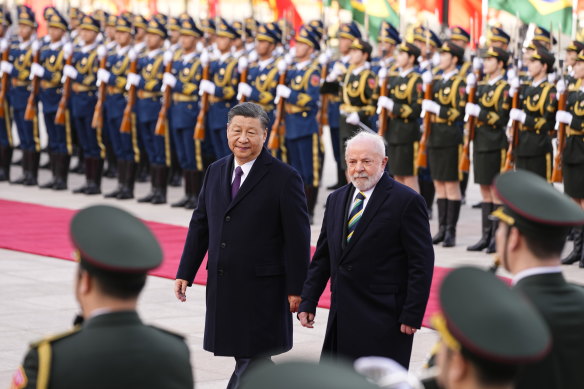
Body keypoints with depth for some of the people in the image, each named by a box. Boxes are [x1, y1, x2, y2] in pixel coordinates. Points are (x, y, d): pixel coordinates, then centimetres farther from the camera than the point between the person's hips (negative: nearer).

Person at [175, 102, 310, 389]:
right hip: (223, 287, 6)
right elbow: (200, 225, 14)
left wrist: (295, 289, -11)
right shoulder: (216, 172, 10)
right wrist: (185, 273, 9)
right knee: (251, 360, 14)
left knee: (252, 358, -6)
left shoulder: (284, 178, -9)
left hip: (263, 289, -6)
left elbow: (298, 238, -9)